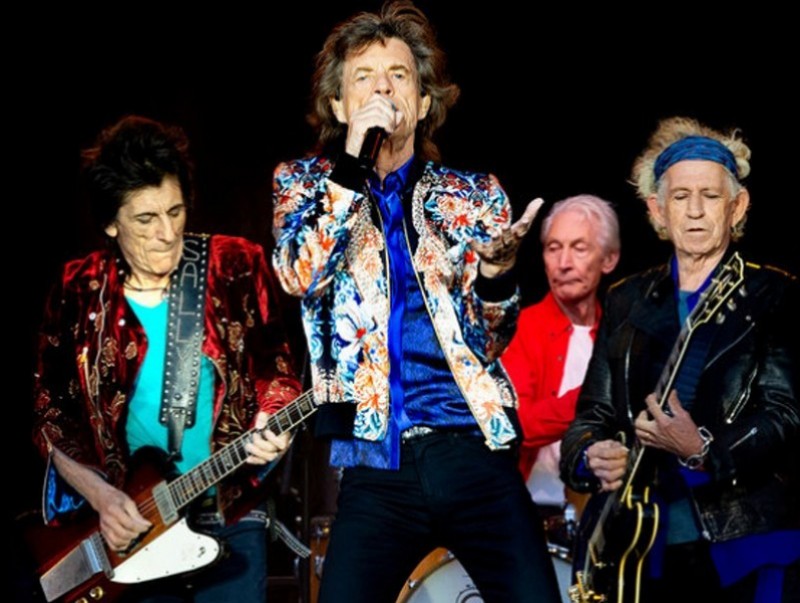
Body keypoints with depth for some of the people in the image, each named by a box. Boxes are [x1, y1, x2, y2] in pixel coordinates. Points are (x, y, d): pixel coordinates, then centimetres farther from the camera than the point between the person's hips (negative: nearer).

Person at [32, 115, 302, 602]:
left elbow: (276, 371, 6)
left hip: (227, 511, 0)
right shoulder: (78, 293, 2)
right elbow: (52, 418, 4)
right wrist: (99, 494, -9)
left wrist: (269, 424, -15)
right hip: (126, 524, 0)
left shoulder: (237, 269, 0)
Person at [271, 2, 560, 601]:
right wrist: (353, 155, -12)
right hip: (378, 464, 0)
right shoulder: (305, 183, 12)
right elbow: (299, 276, -8)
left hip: (475, 450, 1)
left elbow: (489, 341, 7)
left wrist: (497, 269, -15)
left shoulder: (473, 196, 11)